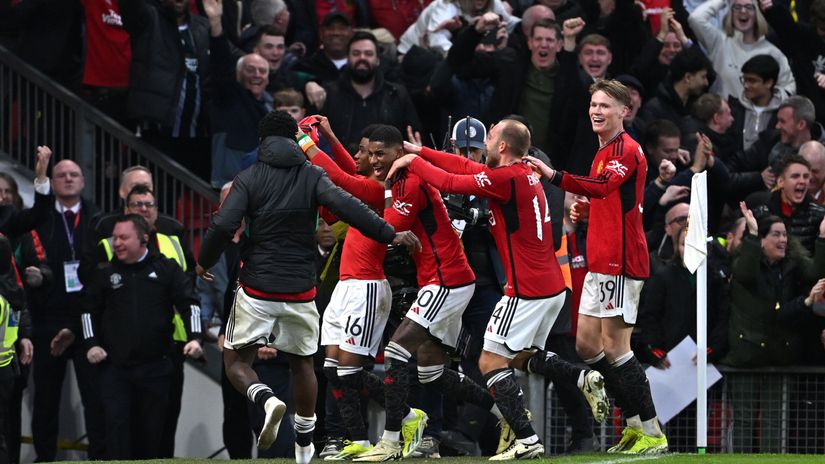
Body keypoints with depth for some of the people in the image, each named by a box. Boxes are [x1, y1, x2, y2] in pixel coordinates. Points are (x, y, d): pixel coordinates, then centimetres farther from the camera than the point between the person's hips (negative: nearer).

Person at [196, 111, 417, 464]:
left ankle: (267, 400, -24)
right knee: (302, 364, 20)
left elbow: (223, 226, -11)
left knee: (237, 362, 8)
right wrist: (390, 235, -14)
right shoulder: (312, 176, 1)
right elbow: (346, 207, -15)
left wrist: (204, 262, 5)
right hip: (300, 289, 2)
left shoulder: (249, 178, -2)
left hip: (257, 288, -2)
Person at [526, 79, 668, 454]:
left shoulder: (626, 149, -12)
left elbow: (603, 186, -31)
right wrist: (585, 211, 11)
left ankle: (652, 434, -6)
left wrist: (555, 177, -41)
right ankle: (635, 424, 16)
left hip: (620, 262, -10)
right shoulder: (604, 152, 20)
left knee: (614, 347, -10)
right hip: (600, 263, 10)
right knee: (587, 345, 10)